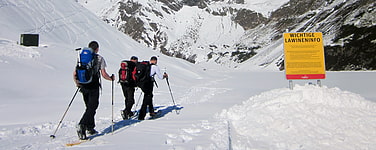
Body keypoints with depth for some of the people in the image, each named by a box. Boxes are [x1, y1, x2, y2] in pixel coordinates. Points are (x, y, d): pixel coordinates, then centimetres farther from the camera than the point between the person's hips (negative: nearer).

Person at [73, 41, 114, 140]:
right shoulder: (100, 59, -2)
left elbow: (74, 74, 8)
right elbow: (104, 75, -7)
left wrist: (77, 83, 24)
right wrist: (111, 78, 11)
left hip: (83, 87, 5)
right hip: (94, 87, -5)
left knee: (89, 107, 18)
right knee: (92, 107, -2)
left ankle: (90, 128, 23)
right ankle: (82, 125, -23)